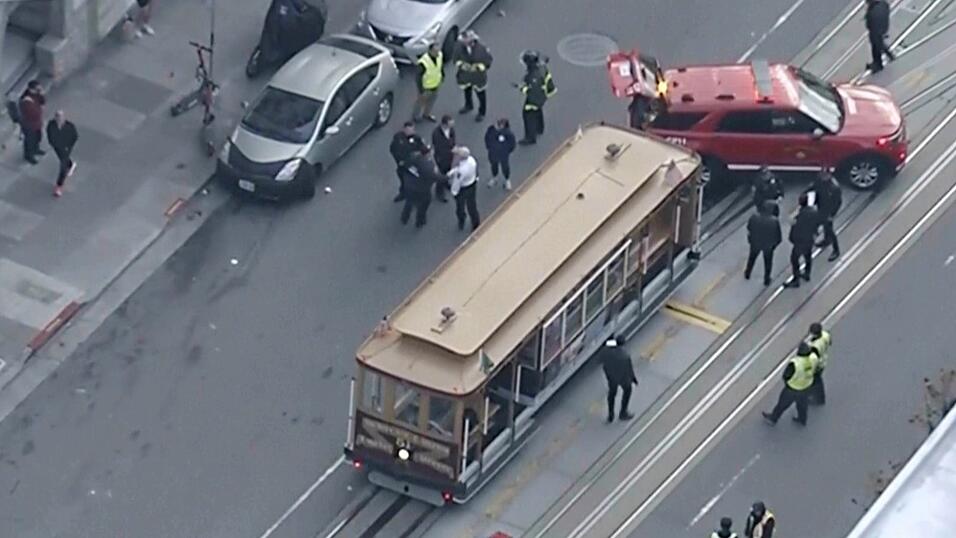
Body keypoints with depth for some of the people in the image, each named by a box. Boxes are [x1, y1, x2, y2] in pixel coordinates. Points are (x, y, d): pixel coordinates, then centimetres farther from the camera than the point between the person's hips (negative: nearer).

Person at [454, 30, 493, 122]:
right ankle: (468, 106, 56)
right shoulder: (461, 46, -18)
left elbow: (488, 61, -15)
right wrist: (461, 64, -23)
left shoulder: (481, 48, -27)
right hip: (465, 75, 4)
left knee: (480, 94, 12)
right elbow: (456, 58, -3)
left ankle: (482, 113, 33)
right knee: (466, 90, 27)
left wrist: (477, 67, -27)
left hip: (478, 76, -4)